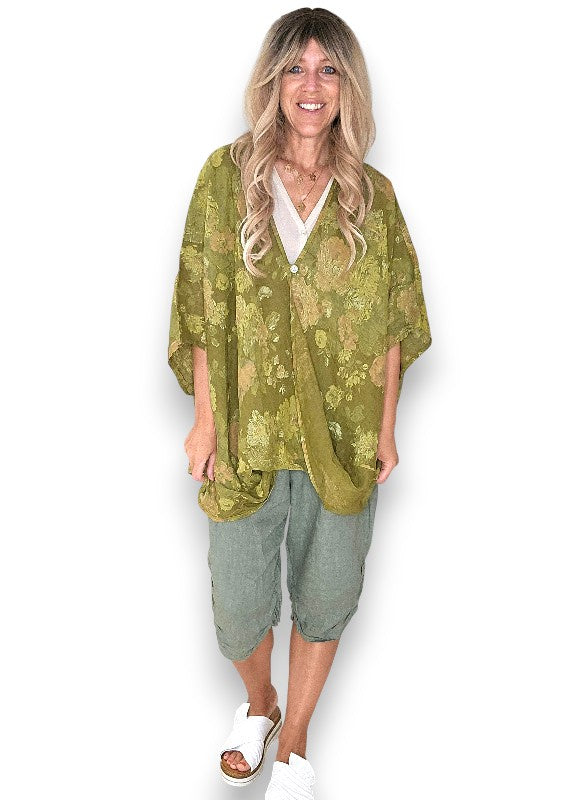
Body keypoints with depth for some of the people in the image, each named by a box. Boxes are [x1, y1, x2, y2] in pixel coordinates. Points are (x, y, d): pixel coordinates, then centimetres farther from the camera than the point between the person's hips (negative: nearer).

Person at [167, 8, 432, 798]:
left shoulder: (373, 194, 2)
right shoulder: (228, 172, -1)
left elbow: (389, 322, 4)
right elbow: (205, 309, -2)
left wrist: (386, 430, 0)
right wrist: (205, 420, -5)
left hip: (342, 434, 1)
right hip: (249, 433, -1)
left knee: (326, 598, 13)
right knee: (238, 605, 10)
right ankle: (258, 703, 44)